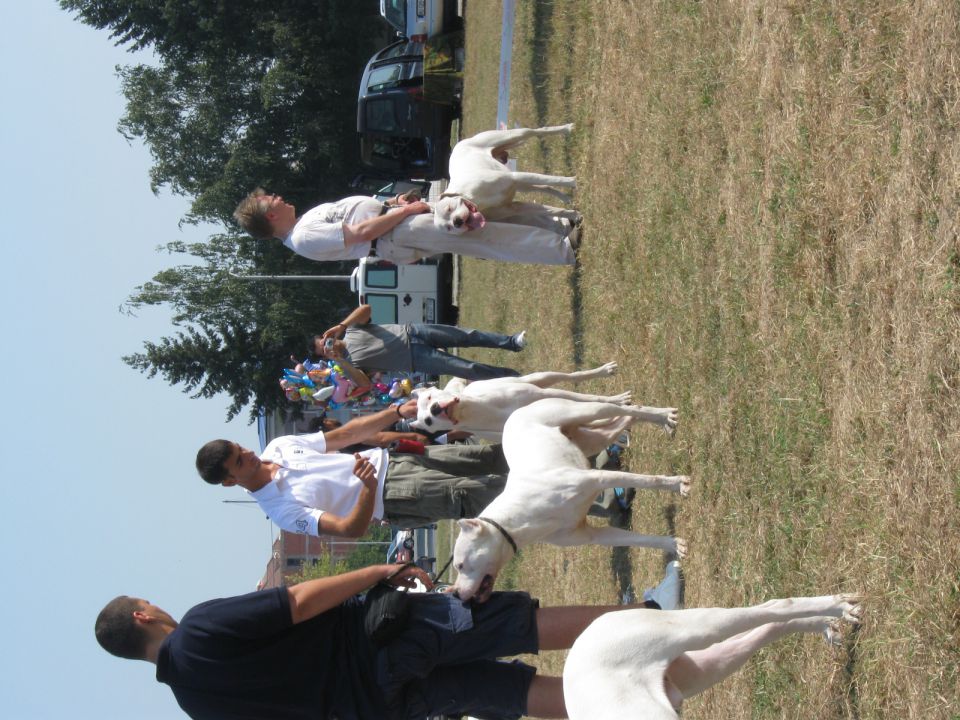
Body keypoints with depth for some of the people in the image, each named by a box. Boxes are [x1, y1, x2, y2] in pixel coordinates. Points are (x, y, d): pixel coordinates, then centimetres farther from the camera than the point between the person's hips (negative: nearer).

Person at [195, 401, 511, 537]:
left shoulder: (278, 446, 0)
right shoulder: (282, 509, -20)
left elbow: (344, 434, 3)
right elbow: (351, 528, -25)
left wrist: (397, 412, -9)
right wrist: (369, 486, -42)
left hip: (389, 459, 6)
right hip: (394, 498, -6)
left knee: (491, 458, 2)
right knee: (469, 495, -18)